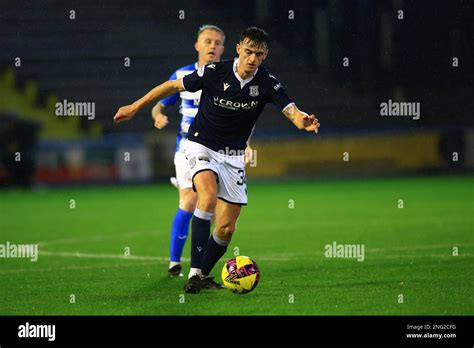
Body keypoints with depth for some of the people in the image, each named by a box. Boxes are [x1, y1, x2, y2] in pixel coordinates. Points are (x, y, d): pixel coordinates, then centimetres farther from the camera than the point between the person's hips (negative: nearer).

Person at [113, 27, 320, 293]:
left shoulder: (267, 83, -11)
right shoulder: (215, 72, -16)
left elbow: (290, 110, -24)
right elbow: (173, 86, -5)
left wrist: (303, 121, -49)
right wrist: (135, 107, -1)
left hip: (233, 156, 3)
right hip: (202, 147, -3)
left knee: (226, 229, 0)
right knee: (208, 197, -31)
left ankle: (203, 275, 24)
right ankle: (195, 273, -31)